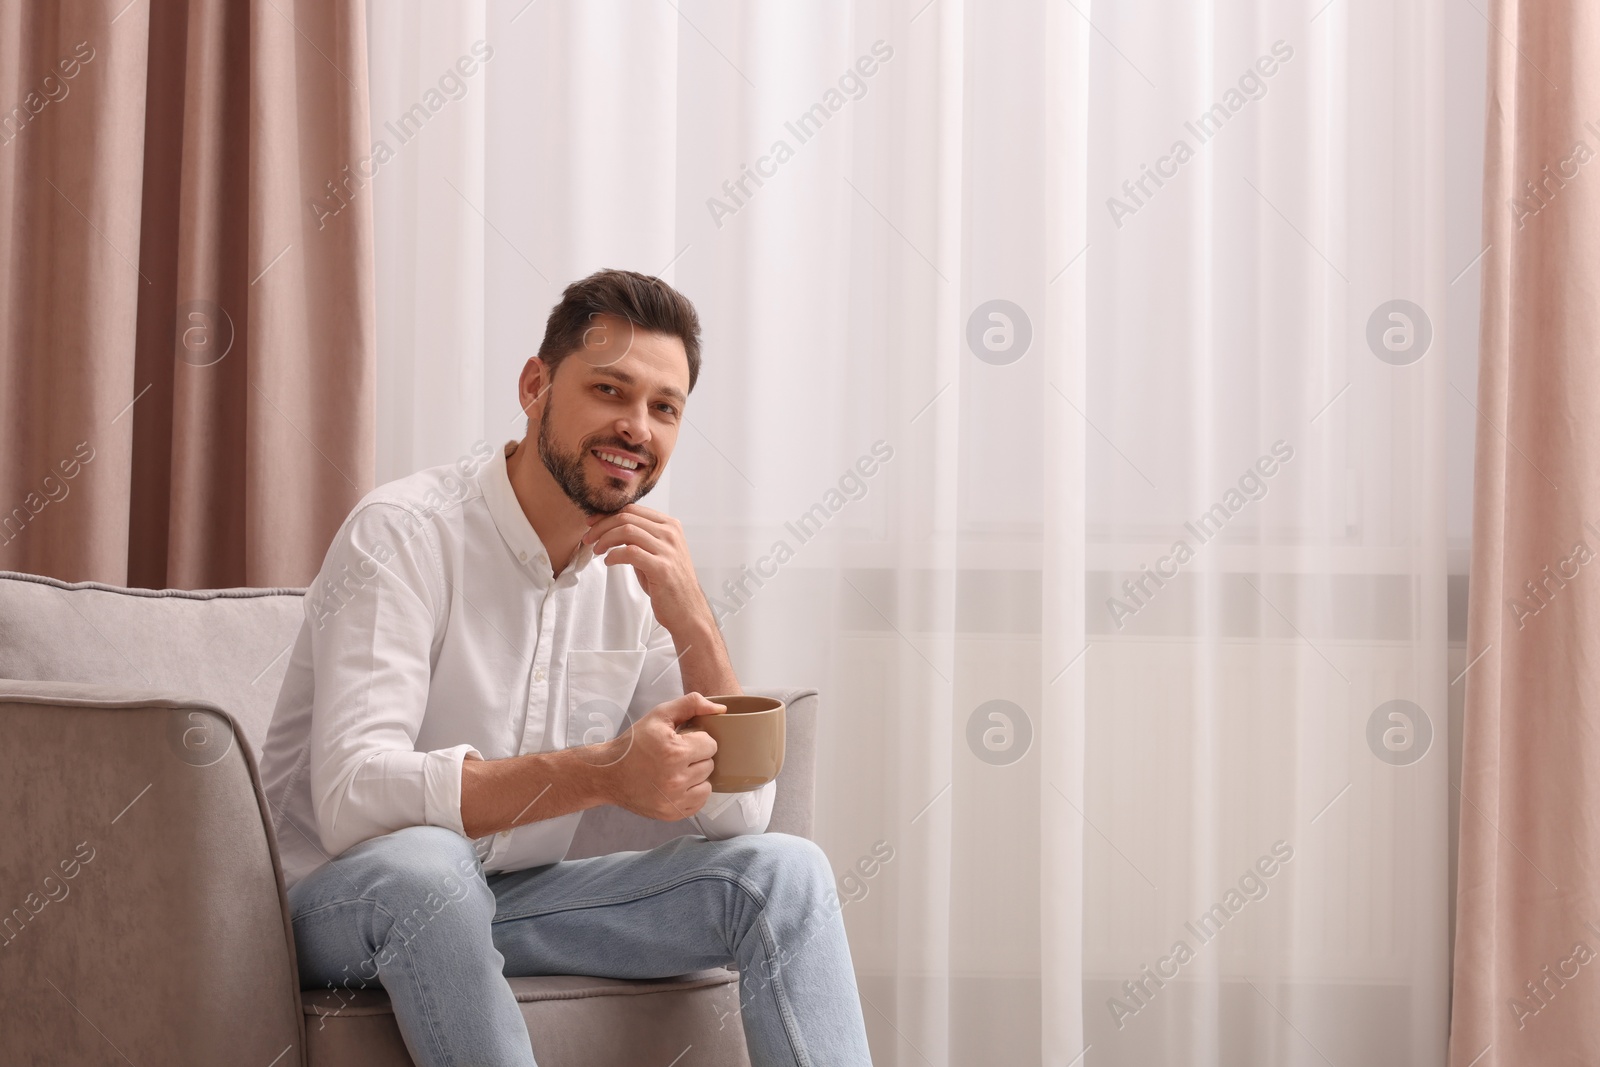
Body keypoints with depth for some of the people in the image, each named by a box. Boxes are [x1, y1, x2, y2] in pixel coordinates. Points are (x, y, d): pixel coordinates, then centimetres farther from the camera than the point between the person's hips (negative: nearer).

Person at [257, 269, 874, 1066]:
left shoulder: (641, 568, 1)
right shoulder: (405, 533, -19)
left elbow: (738, 813, -4)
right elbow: (353, 798, -32)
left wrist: (693, 625, -20)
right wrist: (600, 773, -42)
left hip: (514, 902, 6)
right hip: (343, 904, -6)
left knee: (782, 872, -11)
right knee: (425, 865, -39)